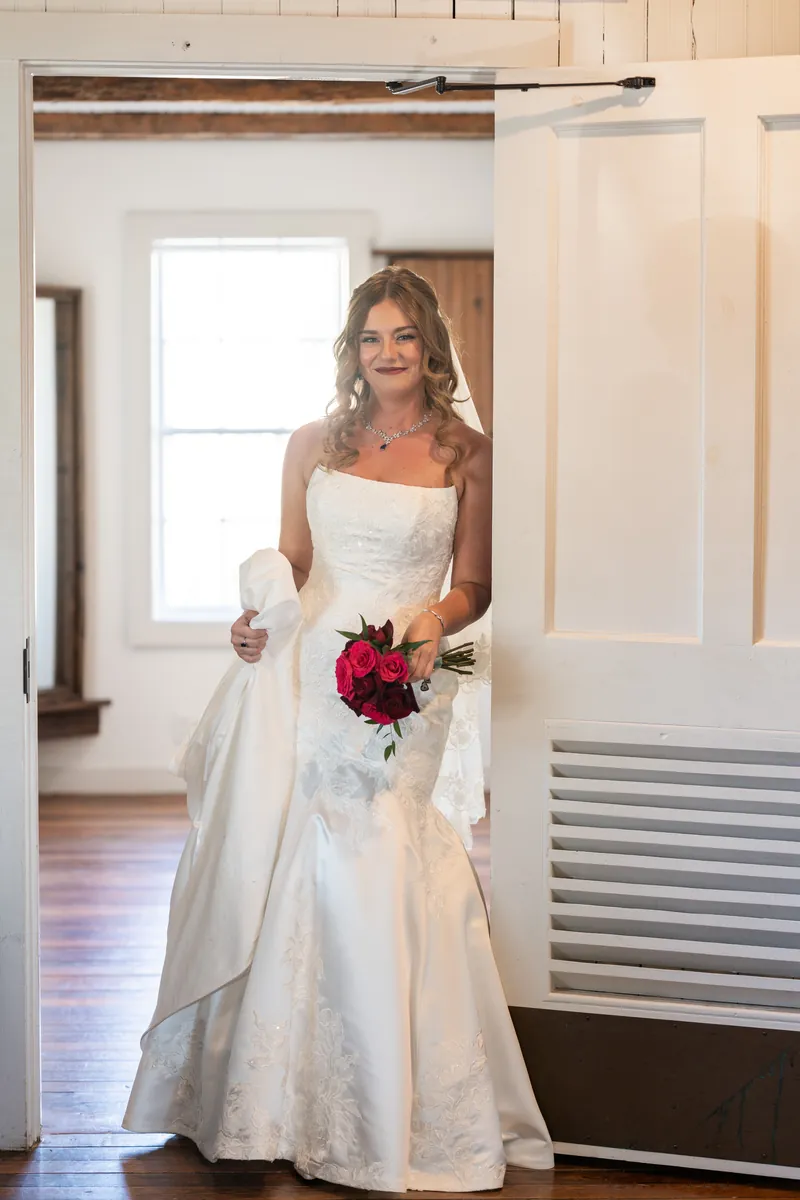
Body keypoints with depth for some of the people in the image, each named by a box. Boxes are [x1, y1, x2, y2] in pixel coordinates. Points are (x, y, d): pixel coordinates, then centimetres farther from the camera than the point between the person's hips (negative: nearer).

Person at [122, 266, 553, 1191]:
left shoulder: (465, 455, 5)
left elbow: (474, 586, 7)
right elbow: (290, 564, 15)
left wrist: (435, 620, -13)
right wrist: (257, 620, -4)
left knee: (379, 875, -7)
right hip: (311, 673, 3)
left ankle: (400, 1110, 8)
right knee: (288, 865, 1)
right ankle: (278, 1093, 15)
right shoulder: (314, 445, 11)